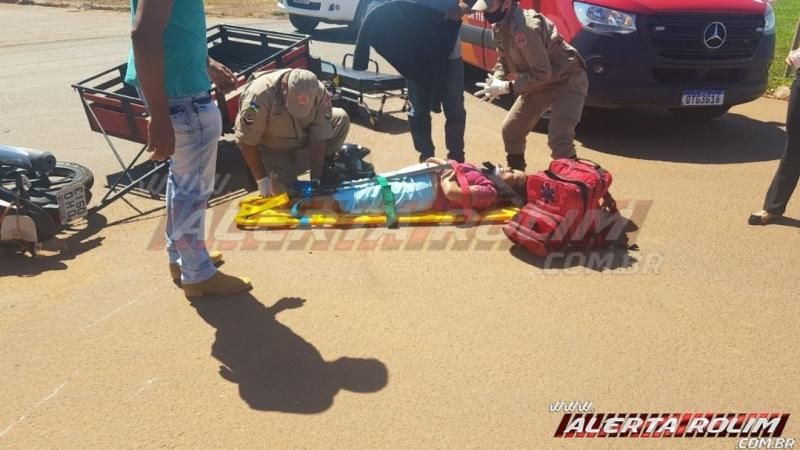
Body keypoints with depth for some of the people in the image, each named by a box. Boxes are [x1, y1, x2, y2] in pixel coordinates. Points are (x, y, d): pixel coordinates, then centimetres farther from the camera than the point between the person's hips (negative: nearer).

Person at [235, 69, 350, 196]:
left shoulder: (320, 94, -26)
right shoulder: (260, 95, -36)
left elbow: (319, 137, -23)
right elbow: (247, 141, -28)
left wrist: (315, 180, -25)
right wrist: (262, 180, -25)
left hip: (303, 141, 3)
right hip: (271, 150, -3)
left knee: (341, 119, -17)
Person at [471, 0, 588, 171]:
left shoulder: (525, 27, -32)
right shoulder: (500, 26, -3)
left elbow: (541, 73, -30)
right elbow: (504, 59, 11)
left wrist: (505, 87, -25)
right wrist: (495, 80, -10)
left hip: (567, 81, -9)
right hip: (540, 83, 9)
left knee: (559, 140, -22)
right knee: (511, 131, 10)